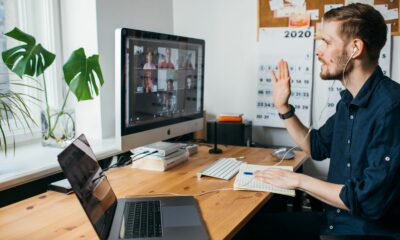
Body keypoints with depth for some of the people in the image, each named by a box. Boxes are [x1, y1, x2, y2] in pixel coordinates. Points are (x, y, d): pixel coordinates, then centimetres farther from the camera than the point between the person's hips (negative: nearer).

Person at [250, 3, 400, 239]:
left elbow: (370, 200, -27)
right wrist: (282, 107, 8)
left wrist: (299, 180, -16)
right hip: (334, 221, 8)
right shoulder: (350, 100, 6)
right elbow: (317, 147, 19)